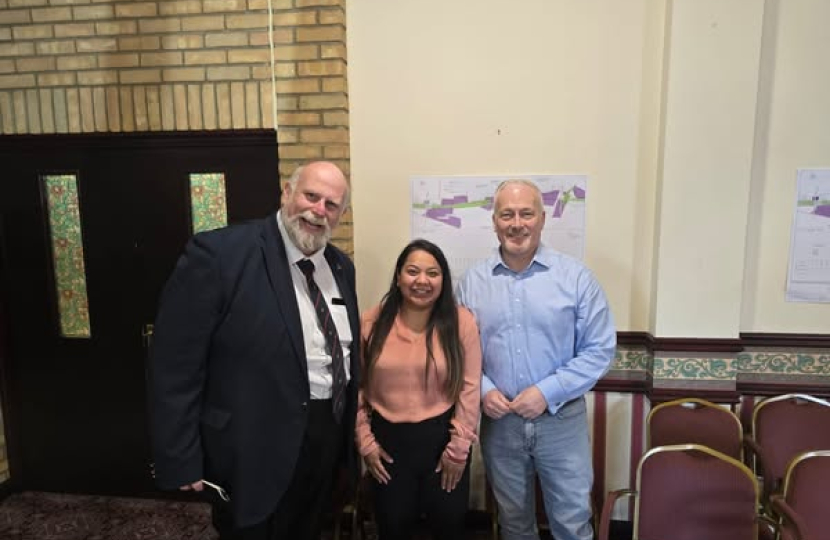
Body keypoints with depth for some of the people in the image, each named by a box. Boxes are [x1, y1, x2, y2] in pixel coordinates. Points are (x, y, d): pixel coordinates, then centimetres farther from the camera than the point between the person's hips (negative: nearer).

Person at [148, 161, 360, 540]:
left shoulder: (341, 266, 4)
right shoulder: (219, 253, -18)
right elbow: (175, 364, -17)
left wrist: (350, 432, 12)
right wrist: (181, 461, -15)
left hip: (329, 439, 7)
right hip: (255, 450, -6)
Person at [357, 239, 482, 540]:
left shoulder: (461, 322, -9)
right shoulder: (371, 323, -6)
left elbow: (469, 389, -7)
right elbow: (356, 386, 0)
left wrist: (458, 448, -7)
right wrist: (365, 441, -1)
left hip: (442, 437, -1)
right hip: (388, 439, 1)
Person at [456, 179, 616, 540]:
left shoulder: (575, 277, -7)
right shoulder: (472, 282, -1)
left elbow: (600, 349, -7)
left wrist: (547, 392, -16)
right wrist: (482, 390, -12)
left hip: (561, 419, -1)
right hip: (498, 421, 2)